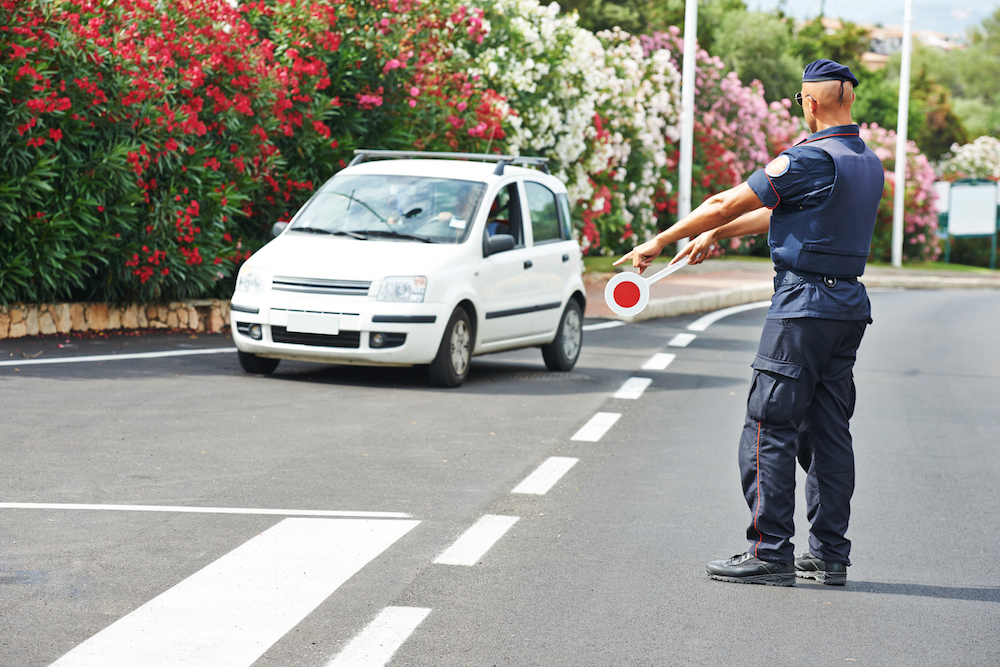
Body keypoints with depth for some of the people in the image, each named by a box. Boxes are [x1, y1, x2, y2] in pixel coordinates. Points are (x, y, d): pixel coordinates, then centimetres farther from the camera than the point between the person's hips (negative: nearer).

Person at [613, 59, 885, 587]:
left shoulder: (807, 160, -15)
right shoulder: (869, 163, 12)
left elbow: (725, 204, -11)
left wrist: (659, 242, 0)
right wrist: (716, 235, 26)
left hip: (804, 307, -8)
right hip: (850, 306, 8)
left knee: (769, 430, -3)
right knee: (828, 431, 11)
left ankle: (770, 553, -2)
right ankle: (830, 554, 13)